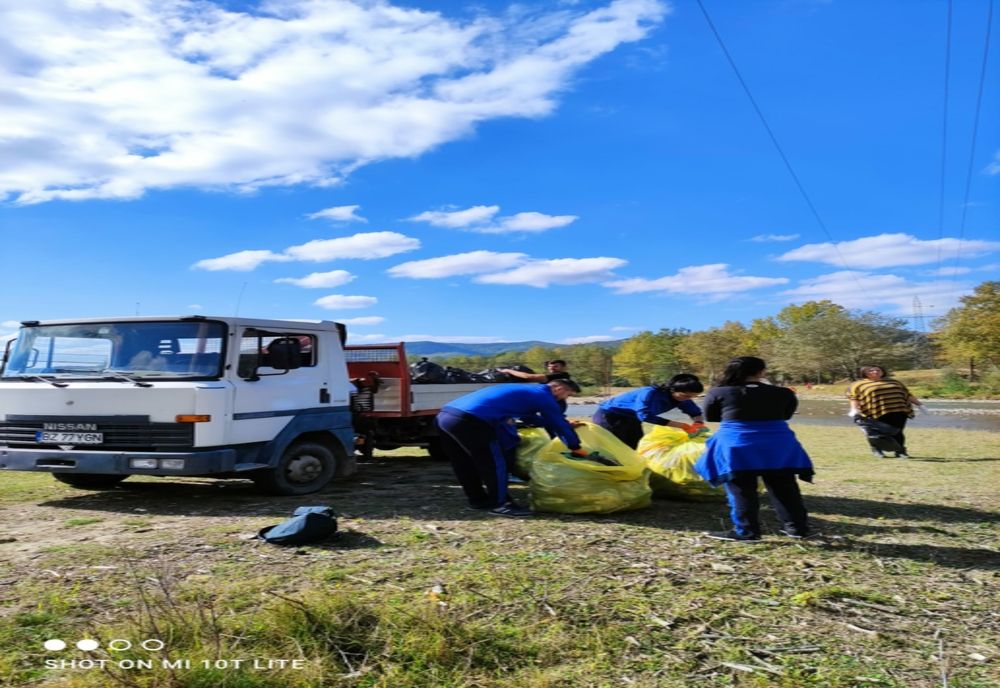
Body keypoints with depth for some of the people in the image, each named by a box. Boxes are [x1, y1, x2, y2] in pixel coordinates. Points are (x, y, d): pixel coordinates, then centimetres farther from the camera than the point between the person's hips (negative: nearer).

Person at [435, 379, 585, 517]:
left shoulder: (526, 391, 32)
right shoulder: (543, 396, 5)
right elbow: (559, 423, 10)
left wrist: (566, 425, 52)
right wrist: (575, 447, 24)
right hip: (469, 420, -10)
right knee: (493, 464, 3)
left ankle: (478, 500, 32)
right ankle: (500, 504, 11)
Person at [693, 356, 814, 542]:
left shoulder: (718, 393, -2)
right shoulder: (784, 393, 5)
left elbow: (710, 416, 10)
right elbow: (786, 415, 19)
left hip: (736, 445, -3)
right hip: (778, 445, 3)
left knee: (741, 490, 5)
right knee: (784, 487, 14)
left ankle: (746, 531, 4)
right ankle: (797, 527, 20)